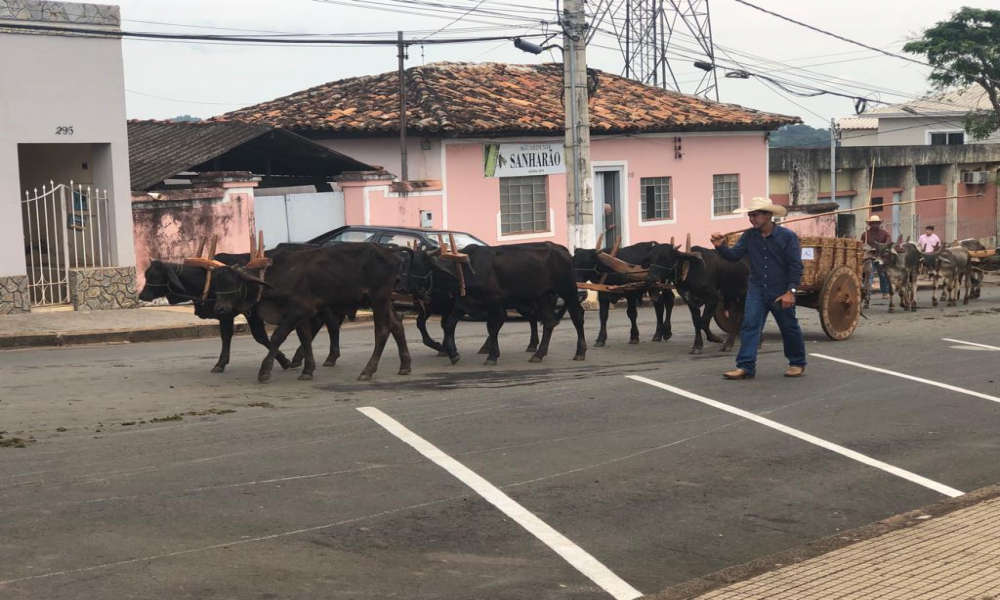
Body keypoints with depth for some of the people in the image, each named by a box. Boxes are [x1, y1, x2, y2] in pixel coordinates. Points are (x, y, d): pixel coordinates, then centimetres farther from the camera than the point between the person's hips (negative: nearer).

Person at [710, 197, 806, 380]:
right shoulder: (749, 236, 0)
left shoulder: (788, 236, -12)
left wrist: (790, 291, -18)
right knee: (749, 325, -7)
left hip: (781, 292, -3)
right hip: (756, 290, 3)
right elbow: (734, 255, -3)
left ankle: (797, 364, 28)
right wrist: (721, 247, -23)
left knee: (789, 329, 11)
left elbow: (796, 266, -13)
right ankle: (746, 367, -7)